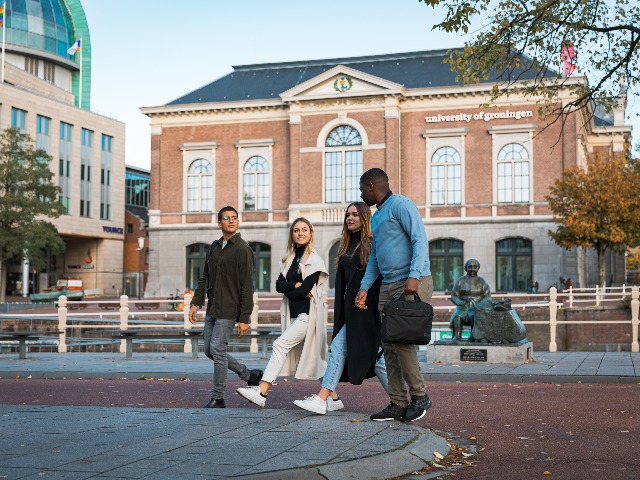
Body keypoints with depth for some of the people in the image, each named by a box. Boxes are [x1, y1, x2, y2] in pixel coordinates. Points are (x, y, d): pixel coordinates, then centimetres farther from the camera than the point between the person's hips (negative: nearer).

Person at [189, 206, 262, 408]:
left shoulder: (243, 249, -10)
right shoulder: (215, 247, 12)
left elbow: (247, 287, -13)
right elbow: (204, 278, 18)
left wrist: (244, 318, -17)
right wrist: (196, 303, 9)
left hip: (229, 310, -8)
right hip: (212, 309, 8)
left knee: (217, 349, -8)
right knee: (209, 350, 10)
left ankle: (217, 398, 4)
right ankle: (249, 375, 25)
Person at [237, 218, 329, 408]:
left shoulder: (314, 260, -5)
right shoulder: (289, 260, 17)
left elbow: (305, 289, -15)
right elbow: (279, 285, 6)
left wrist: (288, 291, 1)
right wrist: (295, 285, -12)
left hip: (307, 315, -8)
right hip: (293, 314, 8)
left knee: (280, 344, -18)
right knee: (314, 358, 10)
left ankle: (261, 392, -23)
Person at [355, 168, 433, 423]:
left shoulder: (401, 205, -6)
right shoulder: (376, 216, 23)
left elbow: (420, 240, -15)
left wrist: (414, 276, -26)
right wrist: (364, 287, 14)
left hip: (412, 284, -9)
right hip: (388, 286, 9)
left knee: (401, 339, -14)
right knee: (388, 344, 4)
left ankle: (419, 396, 0)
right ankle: (398, 404, 7)